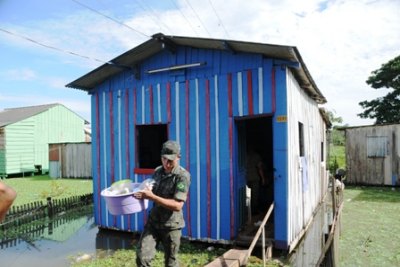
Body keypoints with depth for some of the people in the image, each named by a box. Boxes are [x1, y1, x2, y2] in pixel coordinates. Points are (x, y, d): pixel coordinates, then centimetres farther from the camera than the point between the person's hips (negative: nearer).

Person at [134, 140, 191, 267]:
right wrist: (143, 194, -2)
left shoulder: (183, 176, -18)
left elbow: (177, 205, -25)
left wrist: (151, 197, -28)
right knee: (142, 256, -2)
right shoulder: (157, 171, 3)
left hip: (171, 226, -5)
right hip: (153, 222, 5)